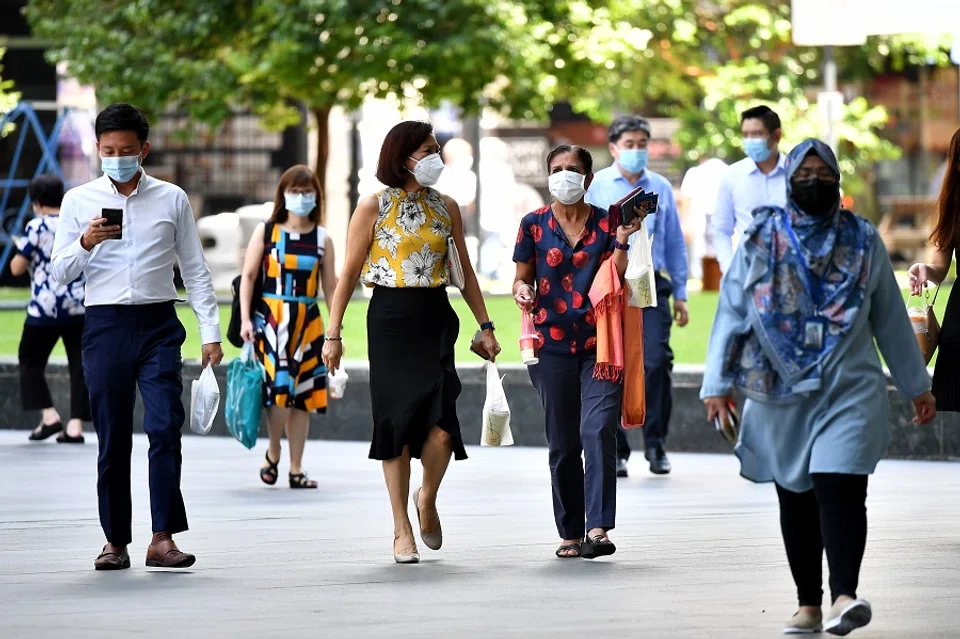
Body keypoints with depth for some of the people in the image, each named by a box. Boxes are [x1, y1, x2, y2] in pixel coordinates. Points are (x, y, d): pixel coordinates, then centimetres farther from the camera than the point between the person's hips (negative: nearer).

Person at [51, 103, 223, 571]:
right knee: (112, 438, 3)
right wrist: (86, 243, -14)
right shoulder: (79, 201, 7)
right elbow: (60, 272, 6)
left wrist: (210, 332, 4)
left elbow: (195, 269, 10)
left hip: (158, 325, 0)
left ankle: (163, 538, -12)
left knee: (165, 428, -12)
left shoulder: (172, 199, 8)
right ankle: (116, 540, 10)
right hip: (105, 325, 0)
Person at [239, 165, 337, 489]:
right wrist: (245, 319, -7)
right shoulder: (265, 231, 3)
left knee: (303, 395, 4)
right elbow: (248, 276, 1)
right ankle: (273, 456, 6)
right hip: (270, 318, -3)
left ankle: (296, 469, 11)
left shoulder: (322, 238, 7)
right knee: (279, 387, -16)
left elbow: (330, 286, 9)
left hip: (307, 322, 3)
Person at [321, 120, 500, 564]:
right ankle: (402, 530, 9)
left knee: (441, 424, -13)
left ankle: (427, 499, 17)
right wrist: (333, 333, -4)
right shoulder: (373, 208, -1)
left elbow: (465, 270, 17)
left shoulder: (446, 208, 10)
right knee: (397, 421, -1)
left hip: (436, 319, 2)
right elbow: (349, 273, 0)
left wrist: (485, 326, 12)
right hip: (390, 322, -2)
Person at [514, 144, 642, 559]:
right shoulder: (534, 225, 7)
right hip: (552, 345, 1)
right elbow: (523, 278, 12)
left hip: (600, 343, -1)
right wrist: (522, 291, -10)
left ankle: (598, 529, -19)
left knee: (598, 431, -15)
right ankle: (570, 533, 13)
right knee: (562, 443, 5)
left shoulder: (606, 223, 5)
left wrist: (621, 243, -13)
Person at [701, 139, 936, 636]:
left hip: (849, 390, -1)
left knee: (840, 488, -16)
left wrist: (916, 384, 16)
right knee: (796, 498, 6)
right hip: (781, 391, 1)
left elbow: (891, 318, 13)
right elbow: (731, 311, 4)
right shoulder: (761, 240, 5)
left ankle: (844, 596, -26)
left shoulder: (863, 242, 7)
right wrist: (718, 383, -2)